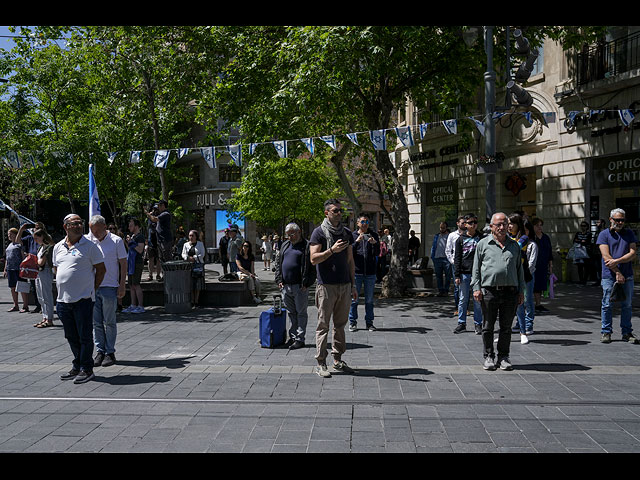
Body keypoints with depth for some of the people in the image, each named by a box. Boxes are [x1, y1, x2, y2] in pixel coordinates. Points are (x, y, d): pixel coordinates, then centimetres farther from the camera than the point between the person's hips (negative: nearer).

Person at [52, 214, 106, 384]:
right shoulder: (58, 247, 12)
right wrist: (64, 287, 15)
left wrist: (92, 289, -1)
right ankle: (77, 367, 27)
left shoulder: (89, 246, -4)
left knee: (85, 336, 0)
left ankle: (87, 370, 8)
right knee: (71, 337, 15)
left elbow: (101, 269, -1)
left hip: (83, 299, -5)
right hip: (63, 300, 6)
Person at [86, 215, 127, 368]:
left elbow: (123, 264, -1)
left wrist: (122, 285, -6)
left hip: (109, 287, -4)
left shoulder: (116, 241, -2)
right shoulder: (88, 240, 8)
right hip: (92, 287, 4)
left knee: (109, 322, 2)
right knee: (96, 322, 8)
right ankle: (100, 351, 17)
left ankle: (110, 352, 11)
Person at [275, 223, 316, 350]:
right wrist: (279, 280, 8)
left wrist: (306, 283, -13)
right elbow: (278, 263, 19)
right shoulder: (285, 245, 15)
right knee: (291, 313, 13)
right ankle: (293, 336, 23)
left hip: (300, 287, -6)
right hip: (285, 286, 6)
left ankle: (300, 339, 7)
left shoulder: (307, 246, -5)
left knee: (301, 313, 2)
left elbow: (312, 267, -9)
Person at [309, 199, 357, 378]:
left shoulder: (347, 233, 14)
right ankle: (321, 363, 4)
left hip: (345, 285, 5)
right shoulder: (319, 232, -2)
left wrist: (353, 285, 14)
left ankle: (338, 360, 18)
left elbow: (350, 261, 17)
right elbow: (314, 259, -10)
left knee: (340, 324, 10)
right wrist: (332, 250, -23)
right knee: (323, 325, -1)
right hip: (326, 286, -5)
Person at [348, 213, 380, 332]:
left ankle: (369, 322, 17)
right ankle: (352, 322, 13)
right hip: (356, 271, -1)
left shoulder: (374, 235, 8)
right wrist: (357, 241, -21)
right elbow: (349, 252, -7)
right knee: (354, 299, 3)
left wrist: (374, 243, -20)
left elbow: (377, 253, -1)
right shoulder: (353, 235, 4)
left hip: (370, 272, 2)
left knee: (369, 300, 8)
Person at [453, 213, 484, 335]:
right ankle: (461, 323, 15)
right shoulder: (460, 239, 6)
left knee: (478, 300, 3)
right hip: (464, 273, 0)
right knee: (463, 299, 5)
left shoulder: (482, 238, 5)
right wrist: (457, 275, -1)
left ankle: (478, 323, 13)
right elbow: (457, 258, 5)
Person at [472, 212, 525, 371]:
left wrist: (521, 291, 12)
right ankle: (489, 357, 15)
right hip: (489, 291, -2)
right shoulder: (483, 244, 6)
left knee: (506, 327, 8)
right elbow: (476, 268, 6)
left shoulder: (514, 246, 15)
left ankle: (504, 357, 19)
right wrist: (476, 288, -3)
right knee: (488, 327, 4)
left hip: (510, 292, 2)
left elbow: (519, 269, 18)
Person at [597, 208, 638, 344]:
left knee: (627, 305, 7)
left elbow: (633, 254, 0)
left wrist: (617, 261, -14)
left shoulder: (629, 234, 11)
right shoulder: (604, 234, 2)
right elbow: (606, 257, -6)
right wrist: (617, 273, -12)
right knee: (607, 305, 1)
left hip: (627, 276, 3)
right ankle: (606, 332, 11)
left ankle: (627, 333, 16)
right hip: (609, 275, -2)